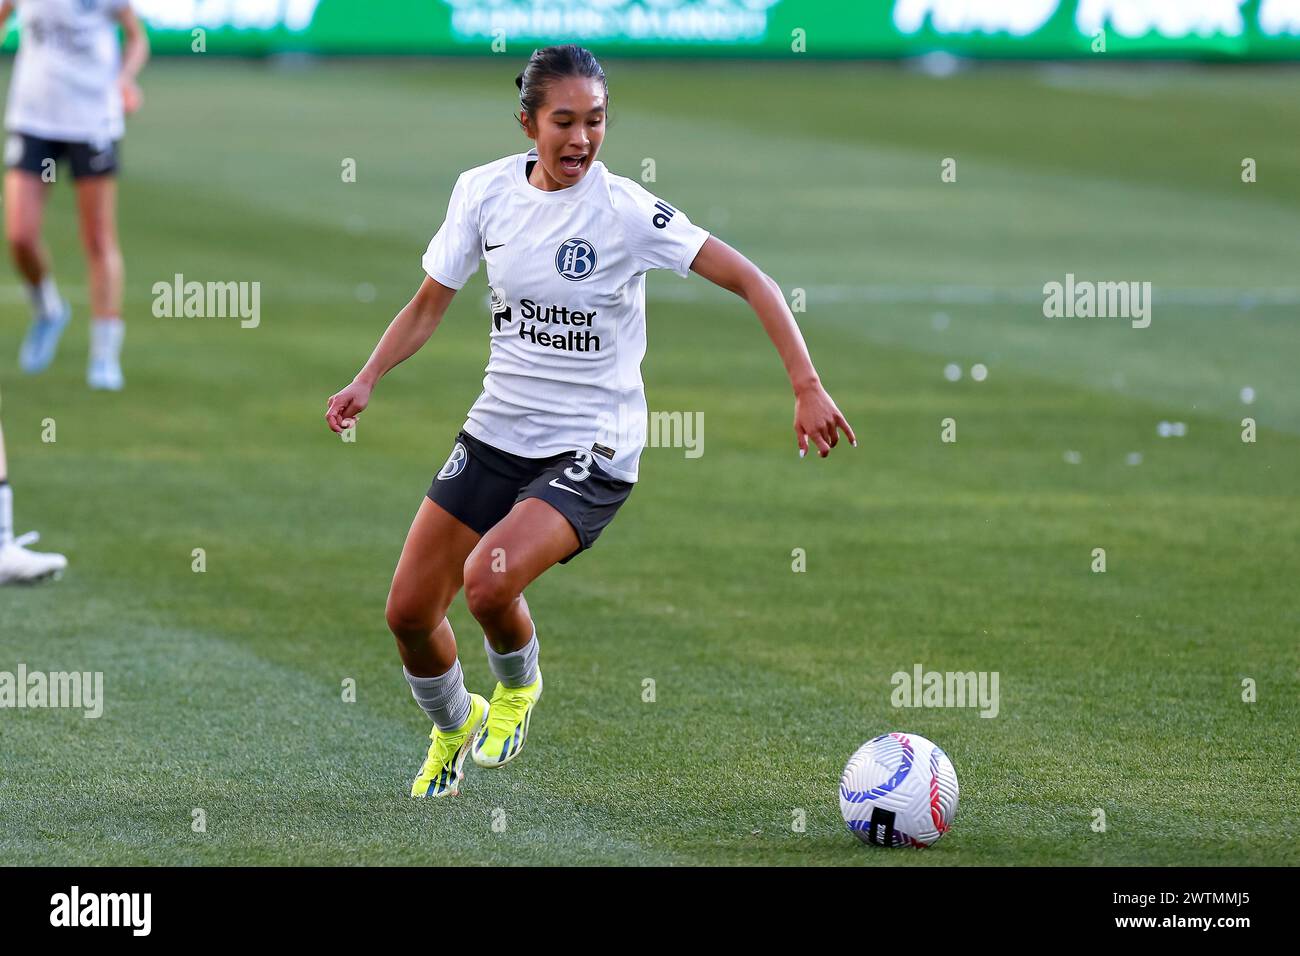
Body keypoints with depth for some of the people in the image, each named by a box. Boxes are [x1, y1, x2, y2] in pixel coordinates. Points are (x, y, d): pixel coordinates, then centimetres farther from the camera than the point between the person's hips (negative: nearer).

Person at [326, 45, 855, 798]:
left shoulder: (624, 211, -16)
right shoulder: (485, 191, -2)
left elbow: (749, 282, -17)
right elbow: (431, 304, 11)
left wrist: (808, 388, -25)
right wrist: (367, 381, -3)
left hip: (592, 450, -5)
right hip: (498, 431, 5)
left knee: (488, 580, -28)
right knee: (409, 611, 3)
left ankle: (518, 686, 8)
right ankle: (452, 729, 36)